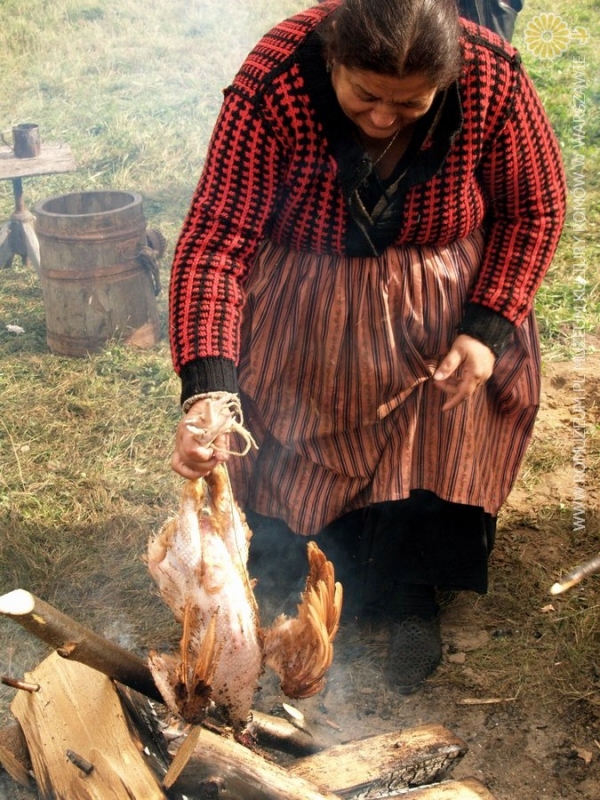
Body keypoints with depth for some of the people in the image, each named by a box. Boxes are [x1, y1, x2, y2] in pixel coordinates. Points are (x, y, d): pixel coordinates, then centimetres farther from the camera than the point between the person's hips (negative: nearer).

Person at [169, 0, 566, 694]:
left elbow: (535, 208, -7)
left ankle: (410, 595, 18)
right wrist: (207, 386, -40)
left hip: (442, 302, 1)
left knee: (436, 437, -9)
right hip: (303, 305, 0)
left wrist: (488, 329, -16)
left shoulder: (494, 82, -23)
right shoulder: (270, 87, -28)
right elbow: (215, 237, -28)